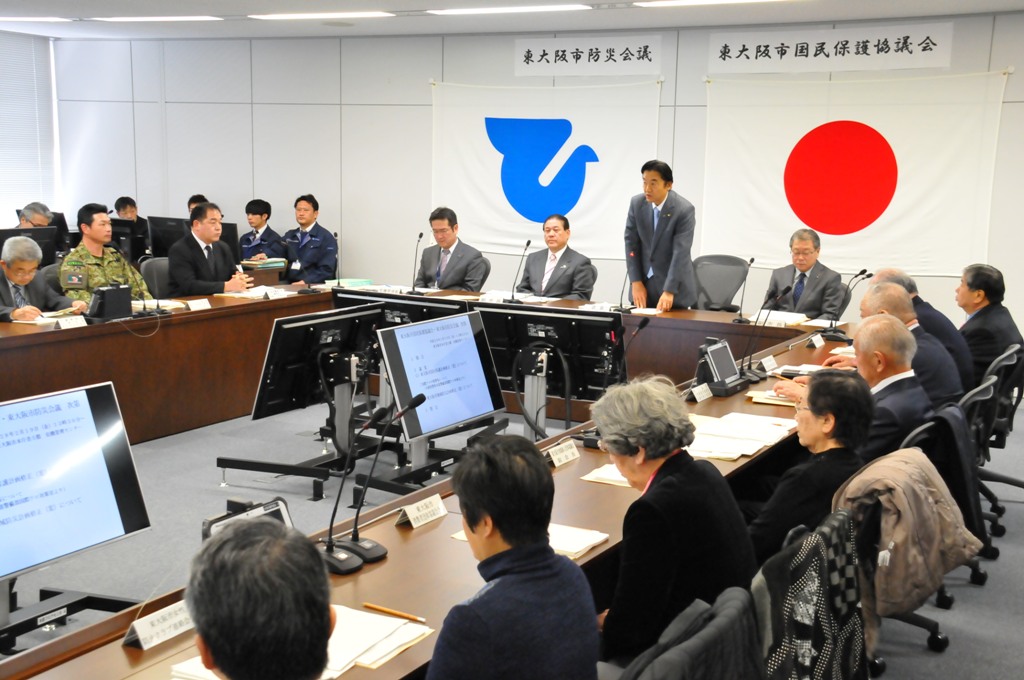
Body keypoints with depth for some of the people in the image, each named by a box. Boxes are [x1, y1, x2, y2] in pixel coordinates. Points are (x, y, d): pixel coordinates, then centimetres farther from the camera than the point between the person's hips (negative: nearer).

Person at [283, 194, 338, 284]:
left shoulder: (326, 238, -1)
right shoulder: (288, 236, 18)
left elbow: (327, 270, -9)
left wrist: (304, 282, -20)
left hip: (313, 286, -4)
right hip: (288, 285, 4)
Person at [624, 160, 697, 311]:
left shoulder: (684, 210, -16)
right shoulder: (636, 203, -4)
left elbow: (680, 253, -21)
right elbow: (631, 243, -1)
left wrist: (669, 291, -27)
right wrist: (636, 282, -8)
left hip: (674, 283, -3)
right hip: (643, 281, 3)